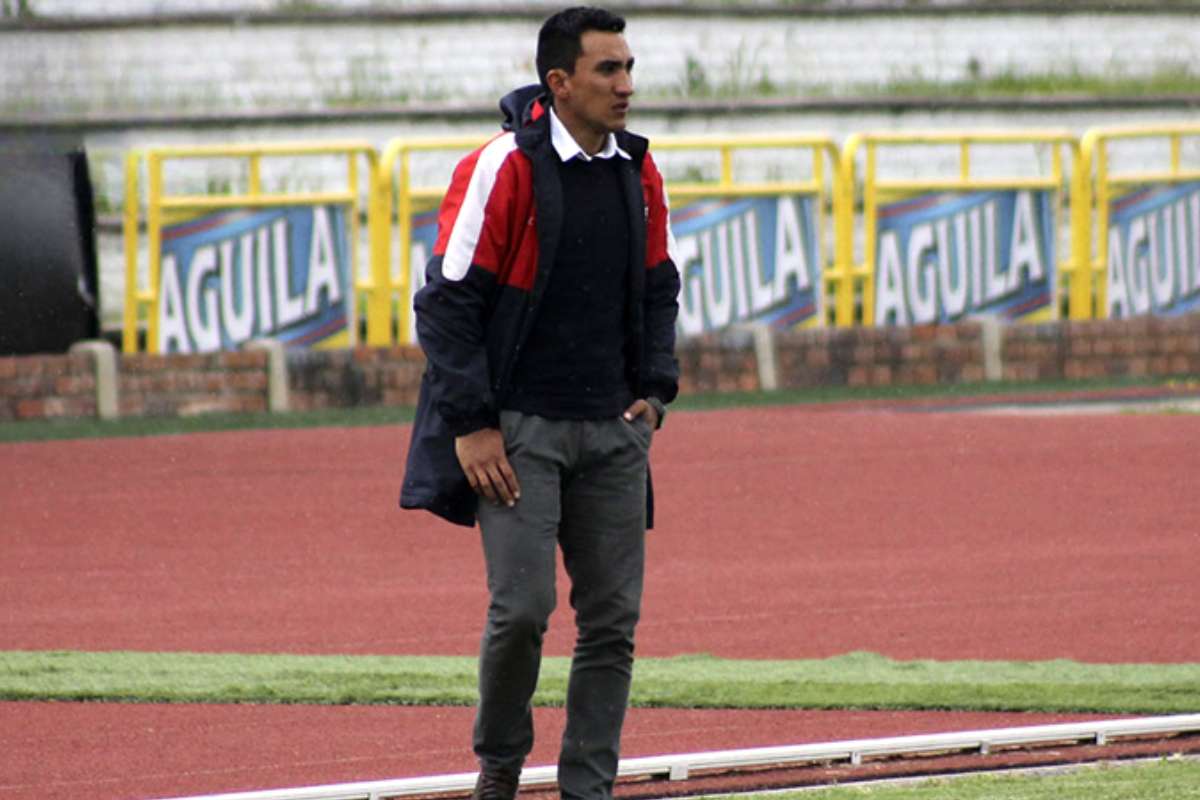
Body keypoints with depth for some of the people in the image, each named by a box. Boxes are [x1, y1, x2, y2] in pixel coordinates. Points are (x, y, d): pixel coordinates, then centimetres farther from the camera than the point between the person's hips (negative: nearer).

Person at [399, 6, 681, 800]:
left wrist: (655, 390, 8)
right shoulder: (503, 169, -10)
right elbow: (448, 301, -9)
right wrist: (469, 425, -13)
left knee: (613, 617, 2)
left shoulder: (639, 173, 8)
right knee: (522, 606, -12)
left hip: (613, 433, 6)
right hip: (519, 429, -5)